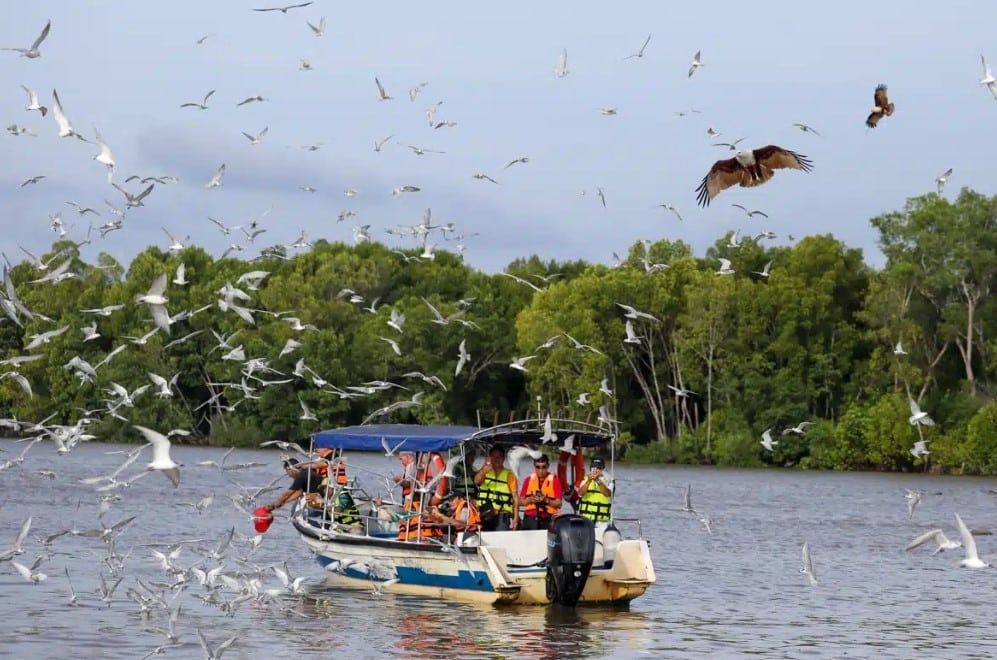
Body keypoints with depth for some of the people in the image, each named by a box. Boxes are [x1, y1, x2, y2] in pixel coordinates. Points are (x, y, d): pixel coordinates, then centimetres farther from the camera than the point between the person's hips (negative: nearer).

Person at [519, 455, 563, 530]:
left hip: (547, 519, -2)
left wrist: (546, 500, -17)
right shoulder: (529, 480, 12)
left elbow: (559, 503, 0)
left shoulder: (554, 480, 4)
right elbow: (521, 501, 12)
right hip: (530, 518, 2)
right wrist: (530, 500, -8)